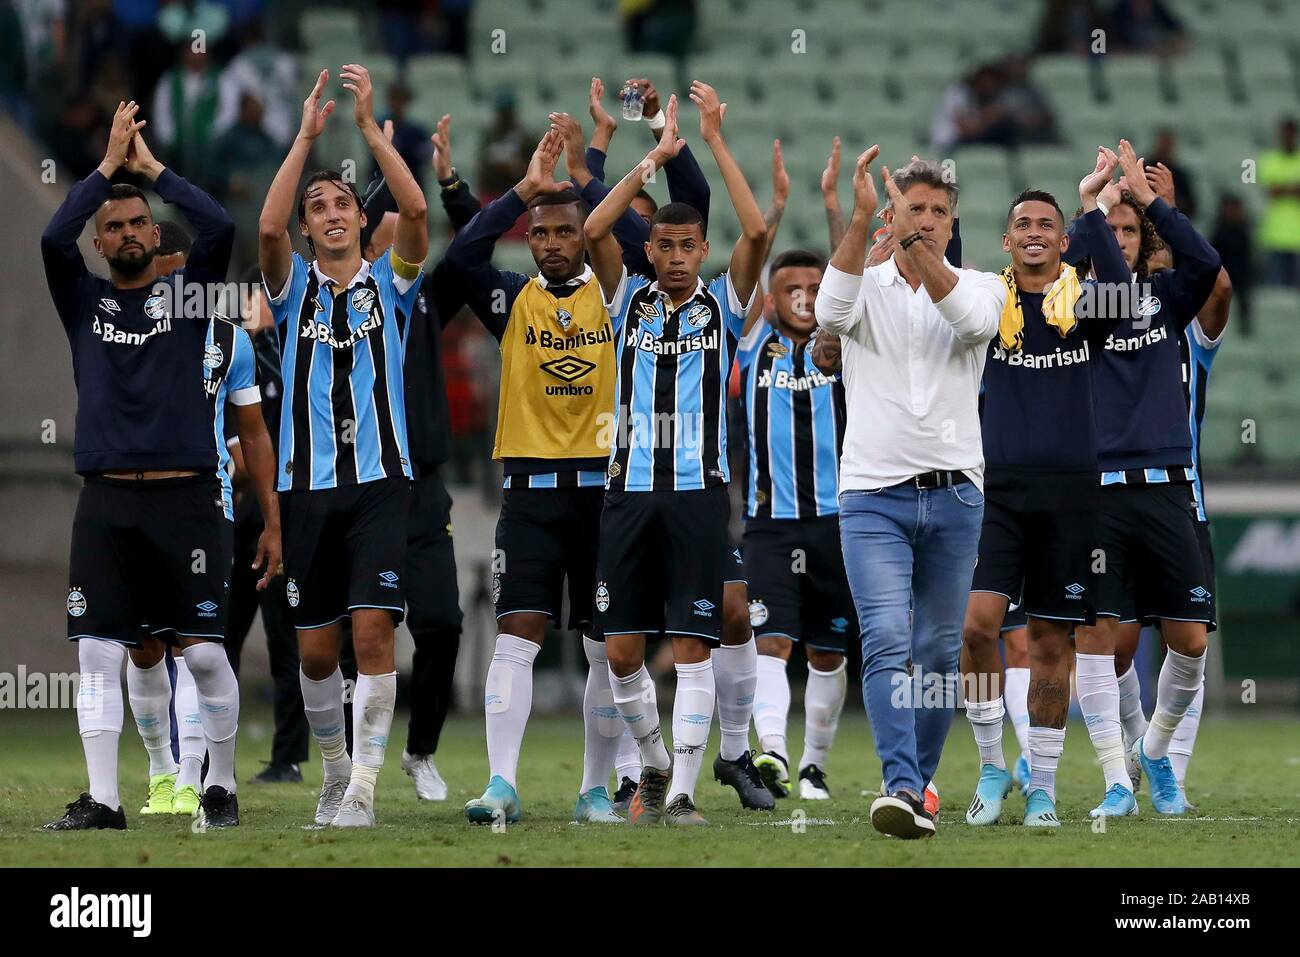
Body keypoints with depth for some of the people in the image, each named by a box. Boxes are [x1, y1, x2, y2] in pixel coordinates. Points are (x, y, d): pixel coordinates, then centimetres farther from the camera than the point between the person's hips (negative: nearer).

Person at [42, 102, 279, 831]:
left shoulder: (187, 294, 10)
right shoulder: (85, 301, 12)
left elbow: (220, 227, -5)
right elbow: (53, 238, -4)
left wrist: (153, 167, 3)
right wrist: (109, 165, -1)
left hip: (186, 496, -1)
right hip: (108, 502, 1)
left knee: (204, 651, -3)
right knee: (99, 654, -4)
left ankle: (222, 788, 10)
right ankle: (103, 799, -2)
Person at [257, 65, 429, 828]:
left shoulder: (390, 284, 6)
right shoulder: (293, 287, 8)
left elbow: (415, 212, -11)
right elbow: (268, 228, -12)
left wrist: (369, 122, -15)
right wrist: (307, 134, -15)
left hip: (380, 485, -2)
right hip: (309, 486, 2)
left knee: (373, 630, -14)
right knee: (316, 650, 6)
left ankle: (363, 790, -13)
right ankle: (334, 771, 25)